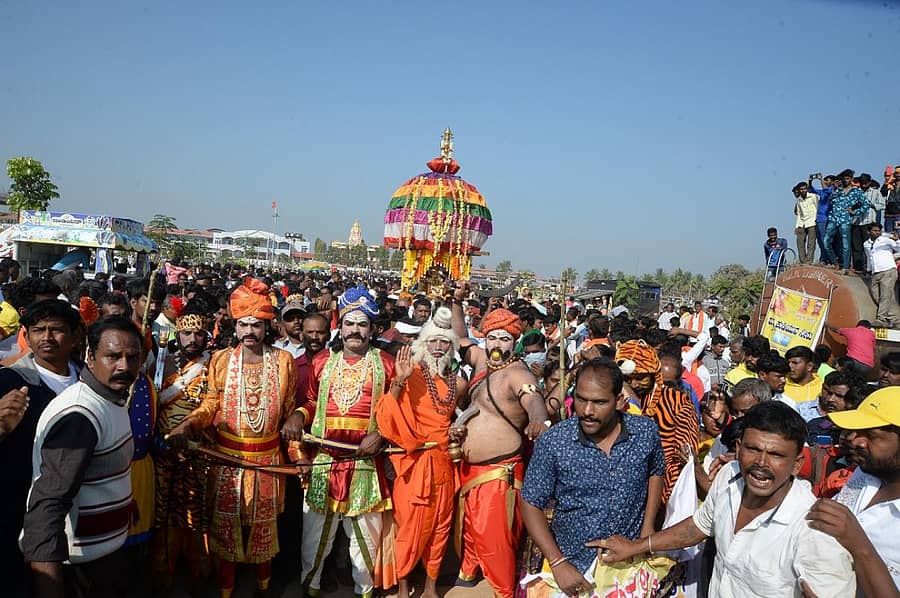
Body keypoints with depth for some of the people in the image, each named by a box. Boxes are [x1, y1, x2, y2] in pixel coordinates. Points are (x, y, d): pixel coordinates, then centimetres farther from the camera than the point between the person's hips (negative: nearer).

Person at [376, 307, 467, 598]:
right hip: (415, 460, -5)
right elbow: (390, 414, -21)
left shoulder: (457, 382, 6)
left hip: (443, 460, 5)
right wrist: (399, 381, -33)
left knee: (440, 524, 13)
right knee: (410, 524, 4)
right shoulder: (412, 373, -9)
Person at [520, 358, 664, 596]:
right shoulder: (552, 443, -20)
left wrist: (648, 528, 0)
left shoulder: (646, 431, -12)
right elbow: (531, 504, -11)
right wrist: (558, 564, -17)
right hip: (576, 567, -2)